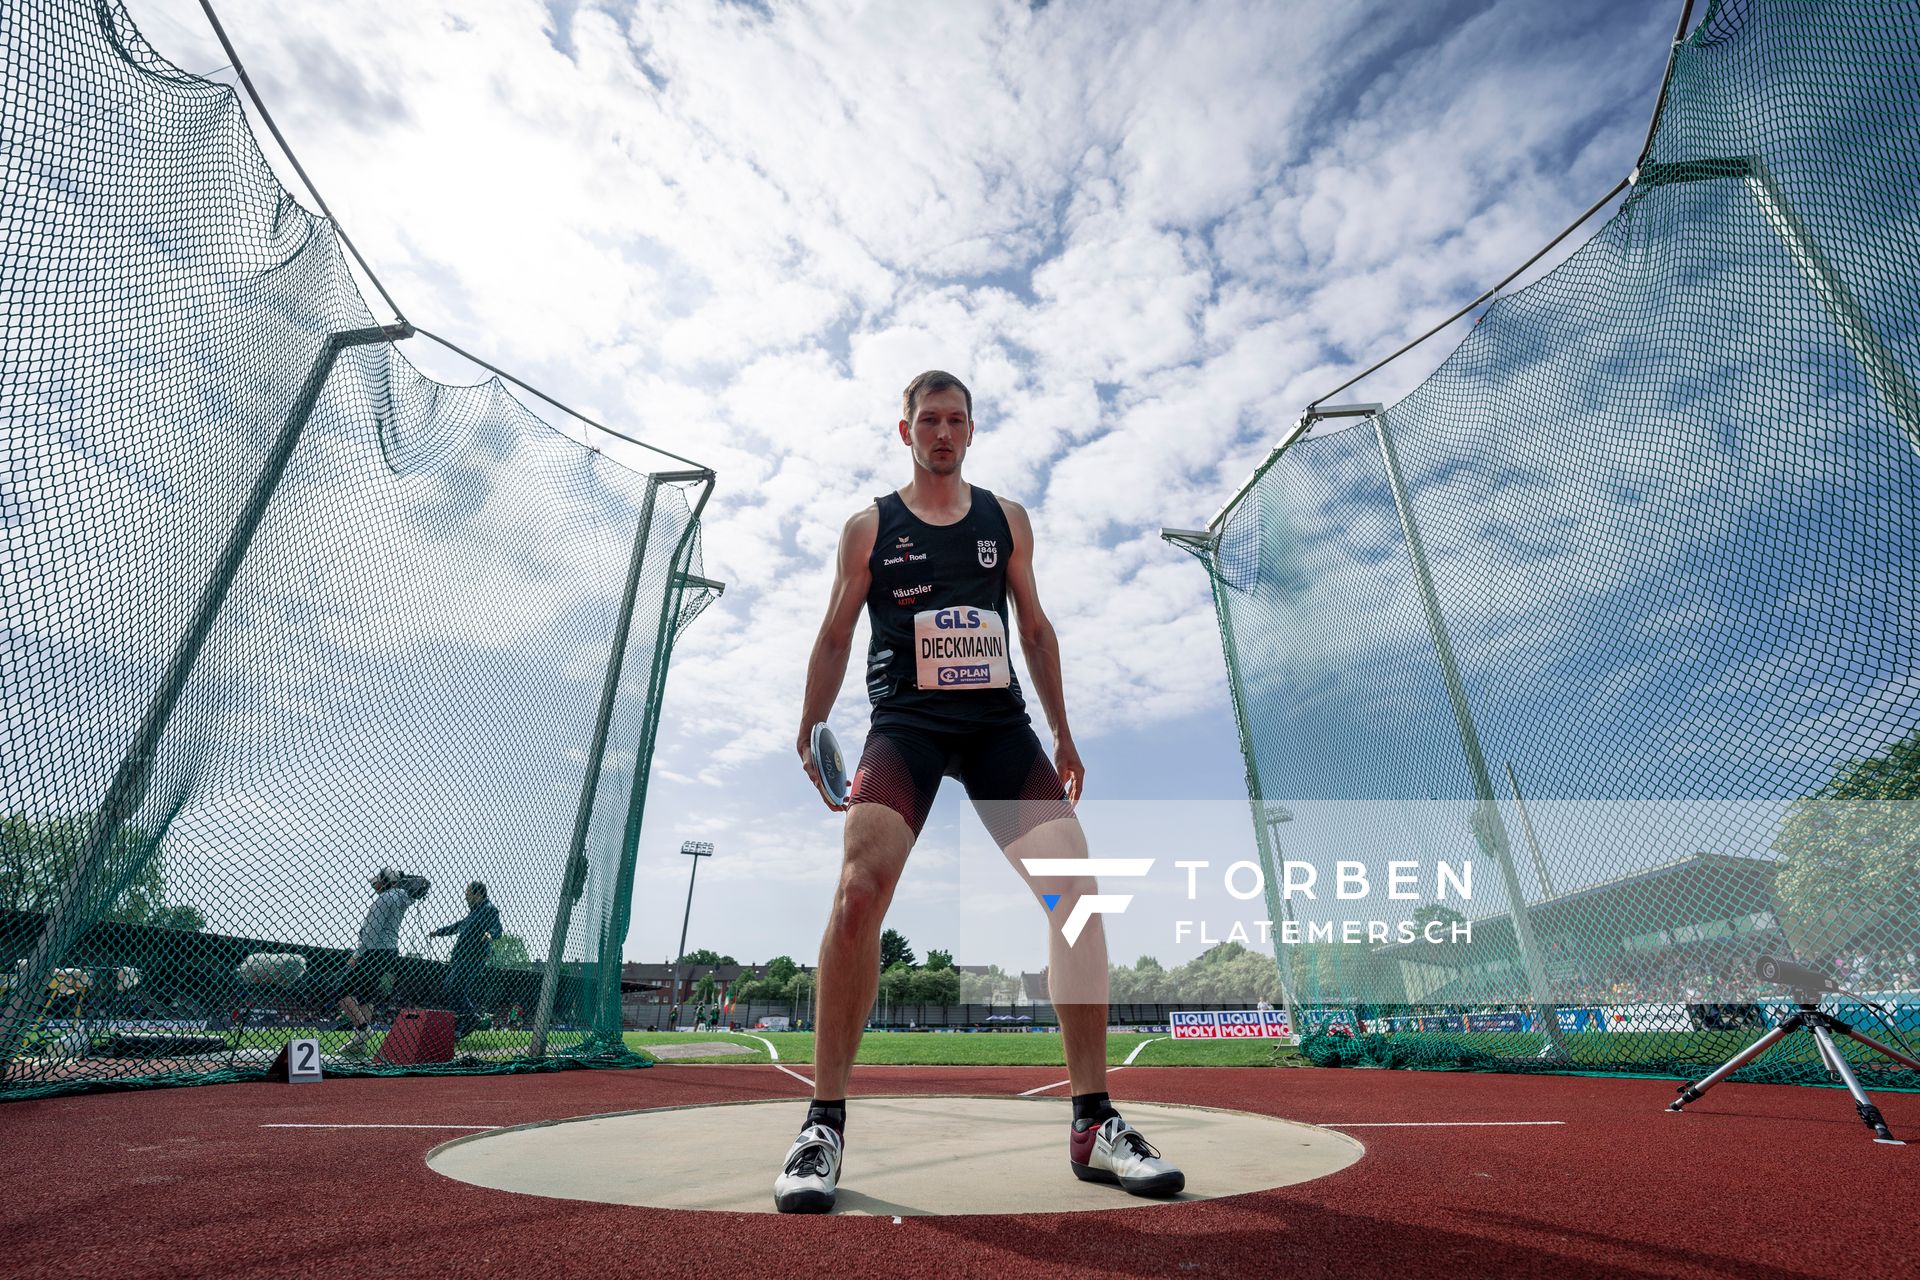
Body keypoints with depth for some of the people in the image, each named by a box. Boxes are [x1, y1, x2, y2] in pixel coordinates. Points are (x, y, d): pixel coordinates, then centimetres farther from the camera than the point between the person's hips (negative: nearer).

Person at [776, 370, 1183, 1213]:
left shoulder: (1008, 520, 15)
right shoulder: (868, 528, 10)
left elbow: (1035, 628, 17)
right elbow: (835, 637, 10)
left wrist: (1063, 736, 13)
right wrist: (810, 735, 1)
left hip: (1000, 723, 3)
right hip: (905, 724, -2)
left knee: (1076, 886, -11)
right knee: (859, 889, -23)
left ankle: (1094, 1124, 3)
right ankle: (824, 1125, -5)